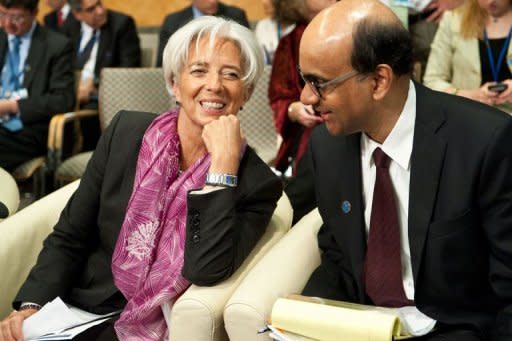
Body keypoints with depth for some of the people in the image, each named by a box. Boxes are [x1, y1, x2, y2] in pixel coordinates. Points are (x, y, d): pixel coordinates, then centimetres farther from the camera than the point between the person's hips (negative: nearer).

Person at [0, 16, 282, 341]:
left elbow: (206, 271, -20)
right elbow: (69, 236, 4)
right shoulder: (127, 131, 1)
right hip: (73, 314, 2)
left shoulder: (258, 182, -7)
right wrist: (32, 305, -11)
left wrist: (224, 162, -20)